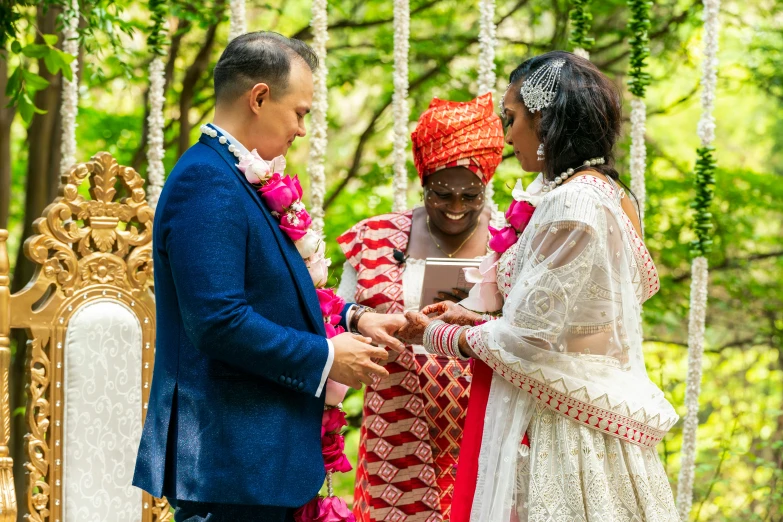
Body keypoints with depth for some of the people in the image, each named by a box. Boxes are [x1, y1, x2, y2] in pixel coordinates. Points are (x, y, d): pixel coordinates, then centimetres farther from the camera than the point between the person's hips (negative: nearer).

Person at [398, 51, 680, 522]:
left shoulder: (569, 205, -17)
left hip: (557, 429, -9)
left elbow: (527, 340, -16)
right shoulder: (612, 196, 11)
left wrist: (435, 334, 0)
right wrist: (475, 321, 16)